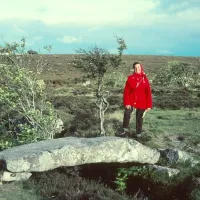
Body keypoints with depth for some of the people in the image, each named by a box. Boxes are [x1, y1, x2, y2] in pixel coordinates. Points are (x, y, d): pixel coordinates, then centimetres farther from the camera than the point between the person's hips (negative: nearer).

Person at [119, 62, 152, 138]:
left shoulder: (145, 79, 0)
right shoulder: (130, 78, 0)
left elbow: (148, 93, 0)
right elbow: (126, 91, -2)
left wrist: (149, 105, -5)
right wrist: (127, 102, -12)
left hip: (141, 102, 0)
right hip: (131, 101, 0)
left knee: (139, 118, 8)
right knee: (127, 113, -21)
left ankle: (138, 134, 23)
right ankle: (126, 131, -11)